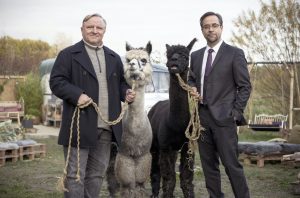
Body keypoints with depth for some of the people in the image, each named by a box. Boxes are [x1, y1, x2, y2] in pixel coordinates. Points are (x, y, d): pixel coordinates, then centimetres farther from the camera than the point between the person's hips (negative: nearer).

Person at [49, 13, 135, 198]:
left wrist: (126, 92, 1)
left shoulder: (114, 58, 17)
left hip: (106, 127, 5)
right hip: (80, 126, -5)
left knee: (97, 174, 13)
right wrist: (77, 95, -21)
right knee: (75, 174, 0)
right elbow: (56, 81, -6)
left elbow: (121, 83, 23)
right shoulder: (68, 54, 1)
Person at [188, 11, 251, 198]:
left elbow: (245, 87, -3)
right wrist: (192, 88, 1)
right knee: (208, 165, 10)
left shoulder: (234, 53, -2)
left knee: (231, 164, -6)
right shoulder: (196, 55, 13)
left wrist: (235, 114, -9)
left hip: (223, 117, -5)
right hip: (202, 116, 5)